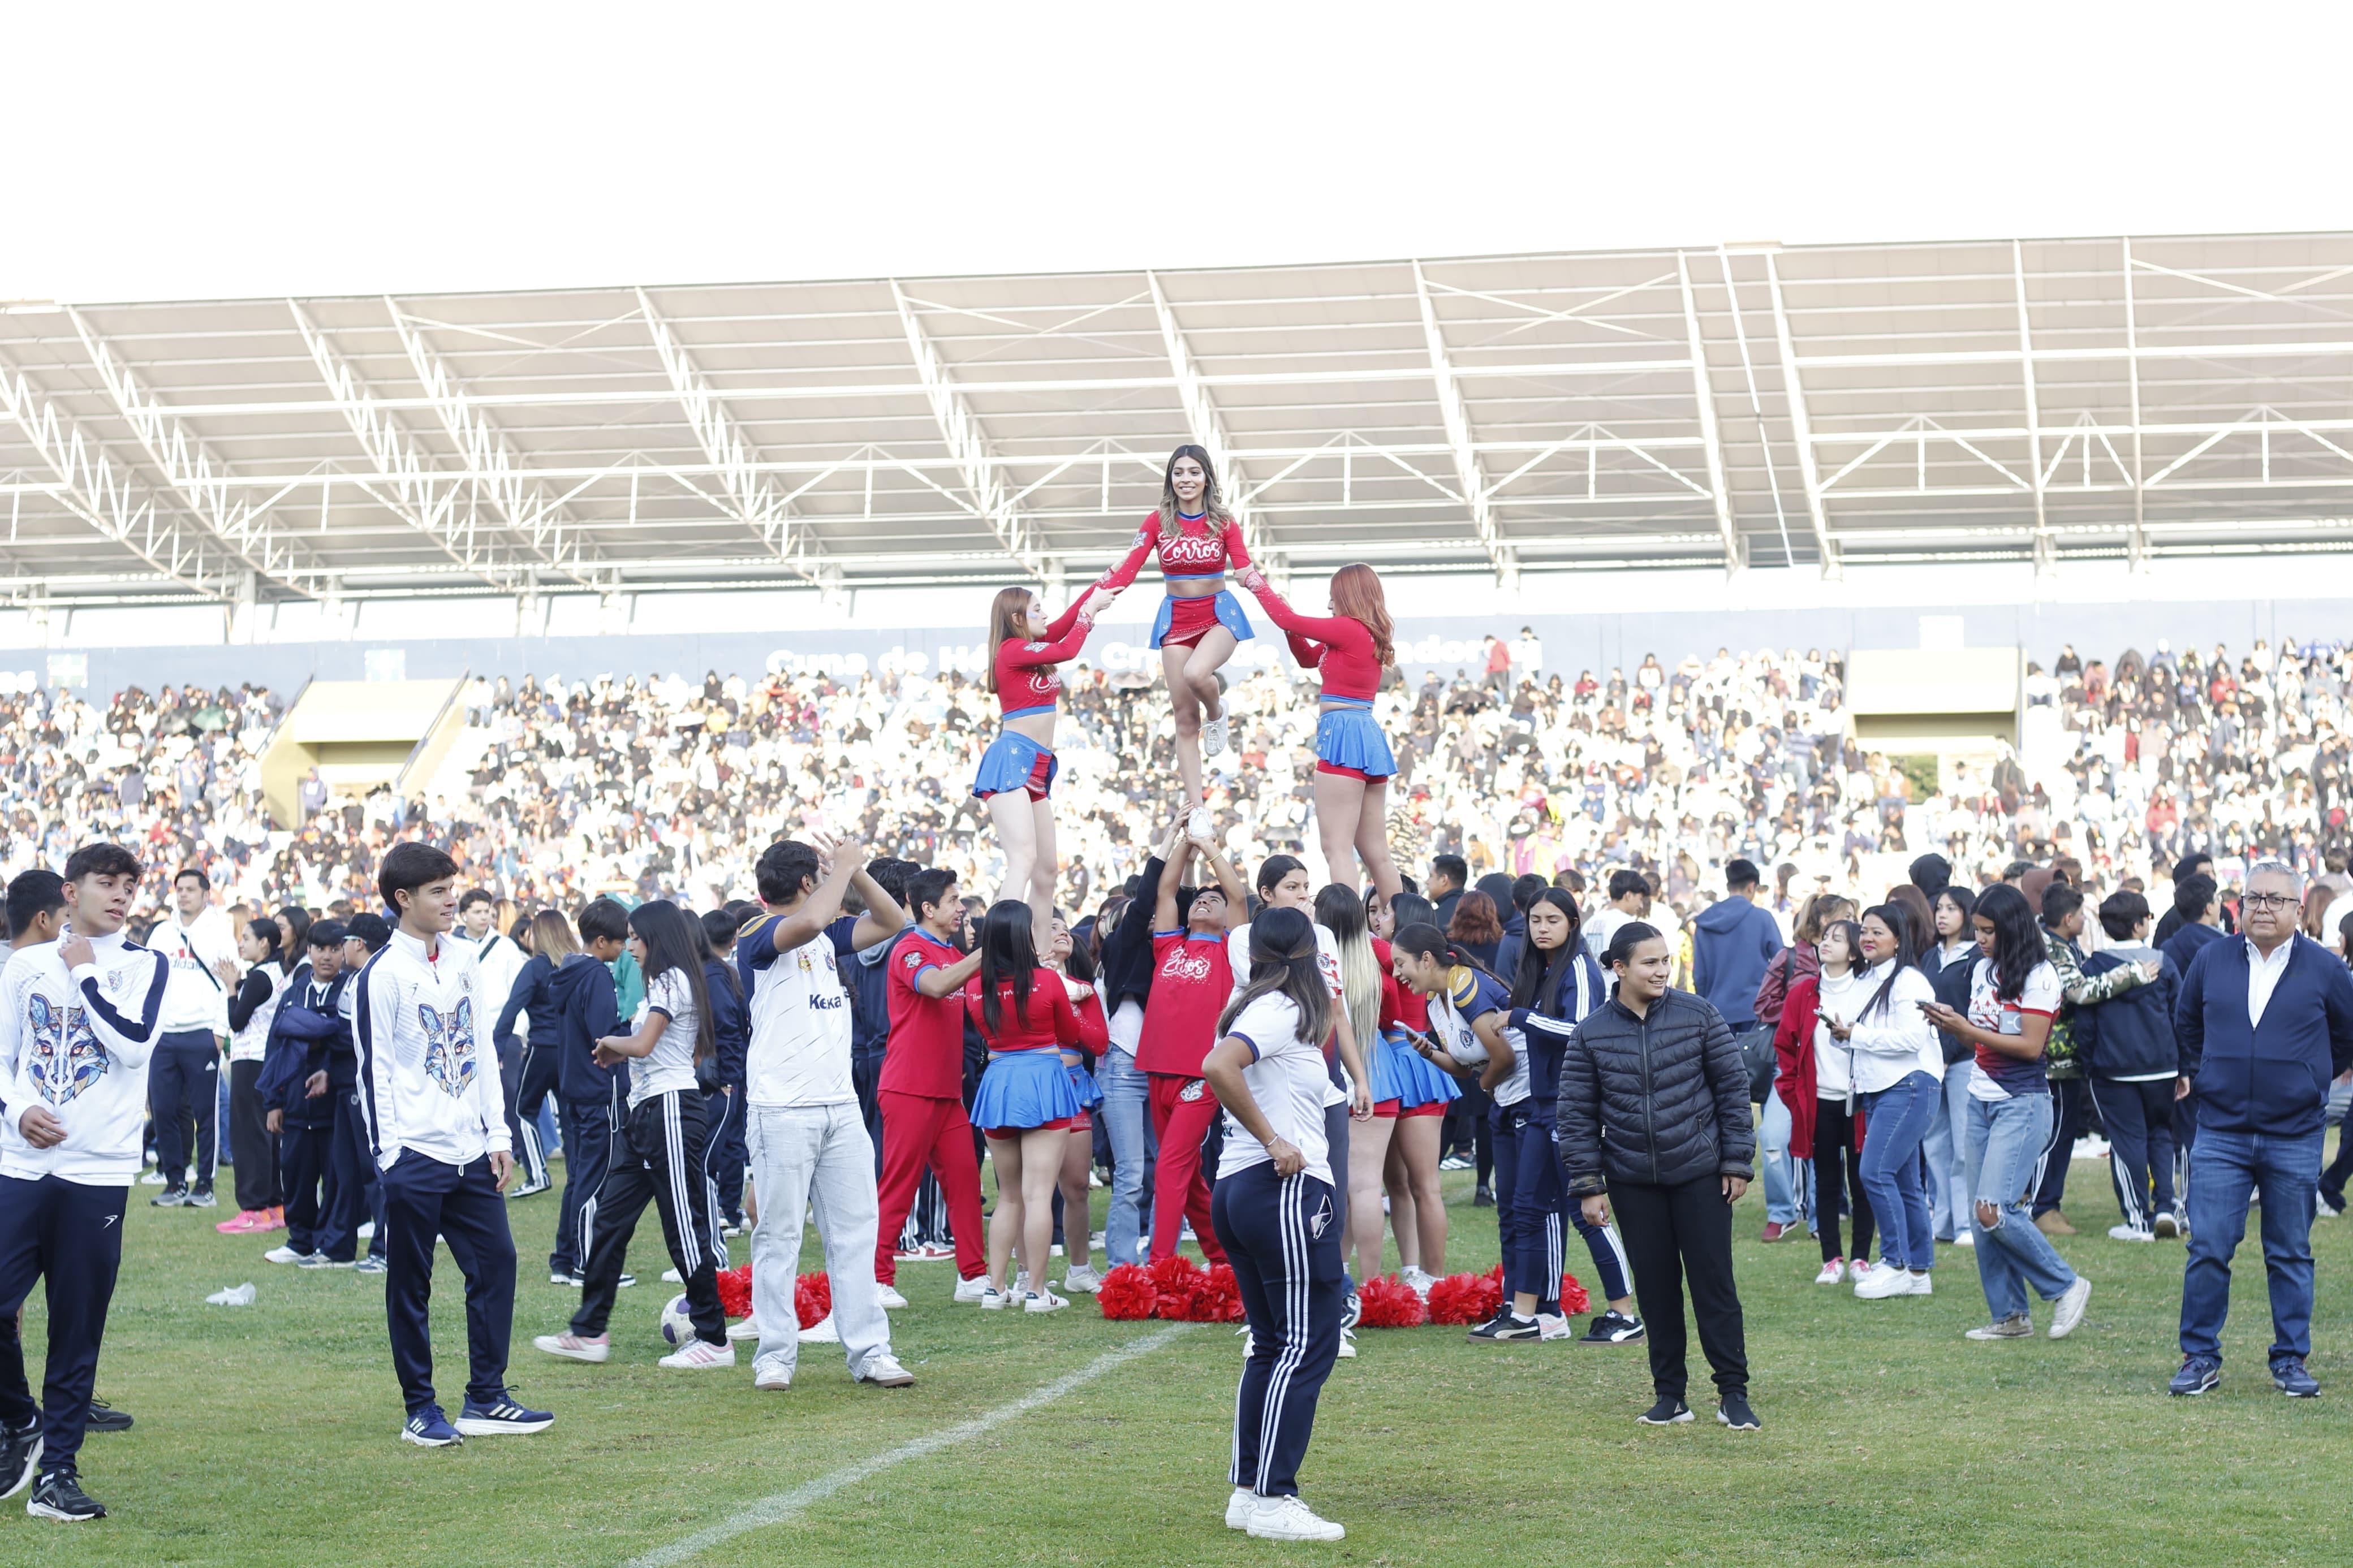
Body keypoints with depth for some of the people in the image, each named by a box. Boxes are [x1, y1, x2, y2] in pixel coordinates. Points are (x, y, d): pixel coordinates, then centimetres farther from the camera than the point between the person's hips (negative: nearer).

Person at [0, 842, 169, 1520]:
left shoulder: (145, 966, 4)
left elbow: (135, 1042, -13)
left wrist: (85, 973, -6)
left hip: (99, 1172, -2)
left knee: (78, 1330, 0)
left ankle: (57, 1470, 9)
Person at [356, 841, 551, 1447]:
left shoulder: (464, 961, 10)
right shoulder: (383, 974, -9)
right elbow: (376, 1068, -9)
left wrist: (498, 1136, 10)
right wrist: (390, 1155, -12)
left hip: (471, 1152, 6)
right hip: (414, 1155, -6)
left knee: (496, 1262, 7)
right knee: (410, 1284, 2)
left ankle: (486, 1400, 16)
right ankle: (421, 1410, 11)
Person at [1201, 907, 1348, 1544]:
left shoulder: (1264, 1008, 15)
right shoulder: (1281, 1011, -12)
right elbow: (1218, 1067, -28)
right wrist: (1273, 1142, -22)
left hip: (1238, 1191, 10)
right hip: (1283, 1189, -10)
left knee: (1271, 1347, 14)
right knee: (1307, 1346, -6)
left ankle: (1248, 1491, 16)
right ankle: (1271, 1500, -6)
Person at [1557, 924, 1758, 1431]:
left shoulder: (1697, 1015, -3)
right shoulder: (1592, 1034, -1)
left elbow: (1733, 1086, 1)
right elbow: (1577, 1114, 3)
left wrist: (1737, 1161, -1)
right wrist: (1588, 1184, -1)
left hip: (1700, 1174, -1)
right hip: (1633, 1181, 1)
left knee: (1713, 1281, -1)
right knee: (1655, 1288, 6)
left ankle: (1733, 1392, 7)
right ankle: (1670, 1394, 16)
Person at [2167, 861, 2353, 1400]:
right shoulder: (2212, 961, 3)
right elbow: (2186, 1023, 21)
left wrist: (2308, 1080, 11)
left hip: (2295, 1138, -1)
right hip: (2221, 1136, 1)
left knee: (2291, 1255, 7)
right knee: (2208, 1250, -3)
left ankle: (2291, 1361, 17)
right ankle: (2200, 1356, 6)